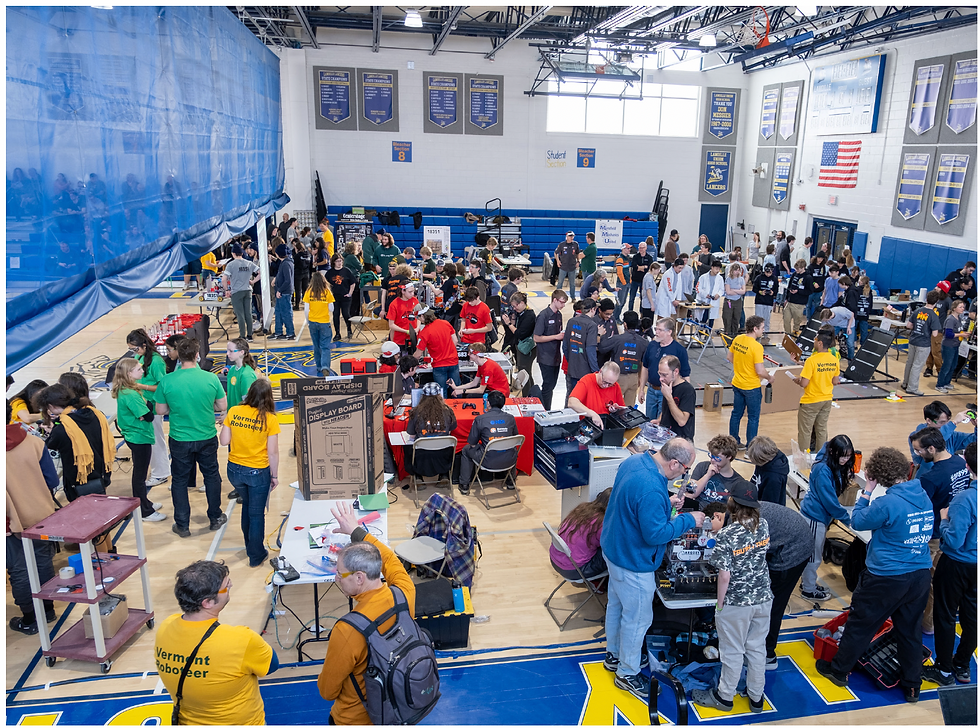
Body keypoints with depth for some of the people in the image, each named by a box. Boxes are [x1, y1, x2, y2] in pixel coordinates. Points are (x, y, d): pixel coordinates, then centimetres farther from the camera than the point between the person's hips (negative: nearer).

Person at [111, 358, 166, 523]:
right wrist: (150, 405, -9)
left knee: (139, 473, 22)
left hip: (133, 437, 10)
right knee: (140, 475, 2)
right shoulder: (131, 395, -25)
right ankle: (145, 512, 12)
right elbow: (148, 416, -25)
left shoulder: (122, 391, 5)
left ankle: (143, 503, 37)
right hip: (140, 438, -10)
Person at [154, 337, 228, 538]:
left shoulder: (167, 381, -13)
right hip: (207, 437, 0)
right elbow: (223, 406, -3)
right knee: (212, 476, 20)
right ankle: (215, 518, 32)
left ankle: (182, 525, 24)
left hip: (179, 440, 0)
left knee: (180, 480, 16)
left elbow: (160, 410, -3)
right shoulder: (210, 378, -14)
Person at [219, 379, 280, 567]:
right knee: (256, 514, 12)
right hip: (258, 472, -4)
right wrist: (275, 476, -1)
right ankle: (256, 556, 25)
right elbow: (273, 452, -13)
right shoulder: (270, 419, -16)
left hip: (234, 469, 4)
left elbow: (224, 440, -3)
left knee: (247, 504, 28)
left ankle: (250, 547, 43)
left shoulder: (234, 412, -8)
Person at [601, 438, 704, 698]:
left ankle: (614, 655, 48)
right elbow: (655, 534, -29)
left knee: (616, 605, 27)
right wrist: (688, 520, -18)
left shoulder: (634, 460, -7)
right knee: (637, 618, 11)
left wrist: (665, 503, 4)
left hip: (613, 549, 10)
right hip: (633, 563, -10)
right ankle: (627, 673, 31)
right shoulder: (651, 491, -37)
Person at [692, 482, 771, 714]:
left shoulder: (726, 535, -24)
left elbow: (725, 575, -21)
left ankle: (725, 697, 28)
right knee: (757, 647, 19)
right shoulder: (763, 525, -6)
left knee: (732, 651, 11)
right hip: (763, 599, 6)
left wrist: (719, 604, -8)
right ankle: (756, 697, 34)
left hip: (736, 604, -5)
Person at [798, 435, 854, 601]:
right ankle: (809, 590, 24)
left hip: (820, 514, 8)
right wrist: (848, 519, -16)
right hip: (814, 517, -8)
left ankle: (807, 583, 39)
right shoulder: (823, 470, -28)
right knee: (814, 556, 8)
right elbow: (829, 500, -24)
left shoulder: (837, 467, -1)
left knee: (813, 554, 22)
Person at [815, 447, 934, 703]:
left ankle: (838, 670, 27)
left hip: (887, 577, -6)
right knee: (910, 630, 19)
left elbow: (858, 521, -10)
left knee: (860, 624, 11)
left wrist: (867, 490, -6)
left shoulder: (888, 503, -24)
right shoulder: (924, 497, 0)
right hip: (920, 574, 6)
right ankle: (912, 686, 30)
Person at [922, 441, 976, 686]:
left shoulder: (965, 499, -29)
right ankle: (962, 666, 34)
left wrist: (944, 520, -10)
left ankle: (944, 670, 20)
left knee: (945, 615, 9)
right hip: (975, 566, 7)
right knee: (971, 615, 19)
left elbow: (953, 541, -26)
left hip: (957, 564, -7)